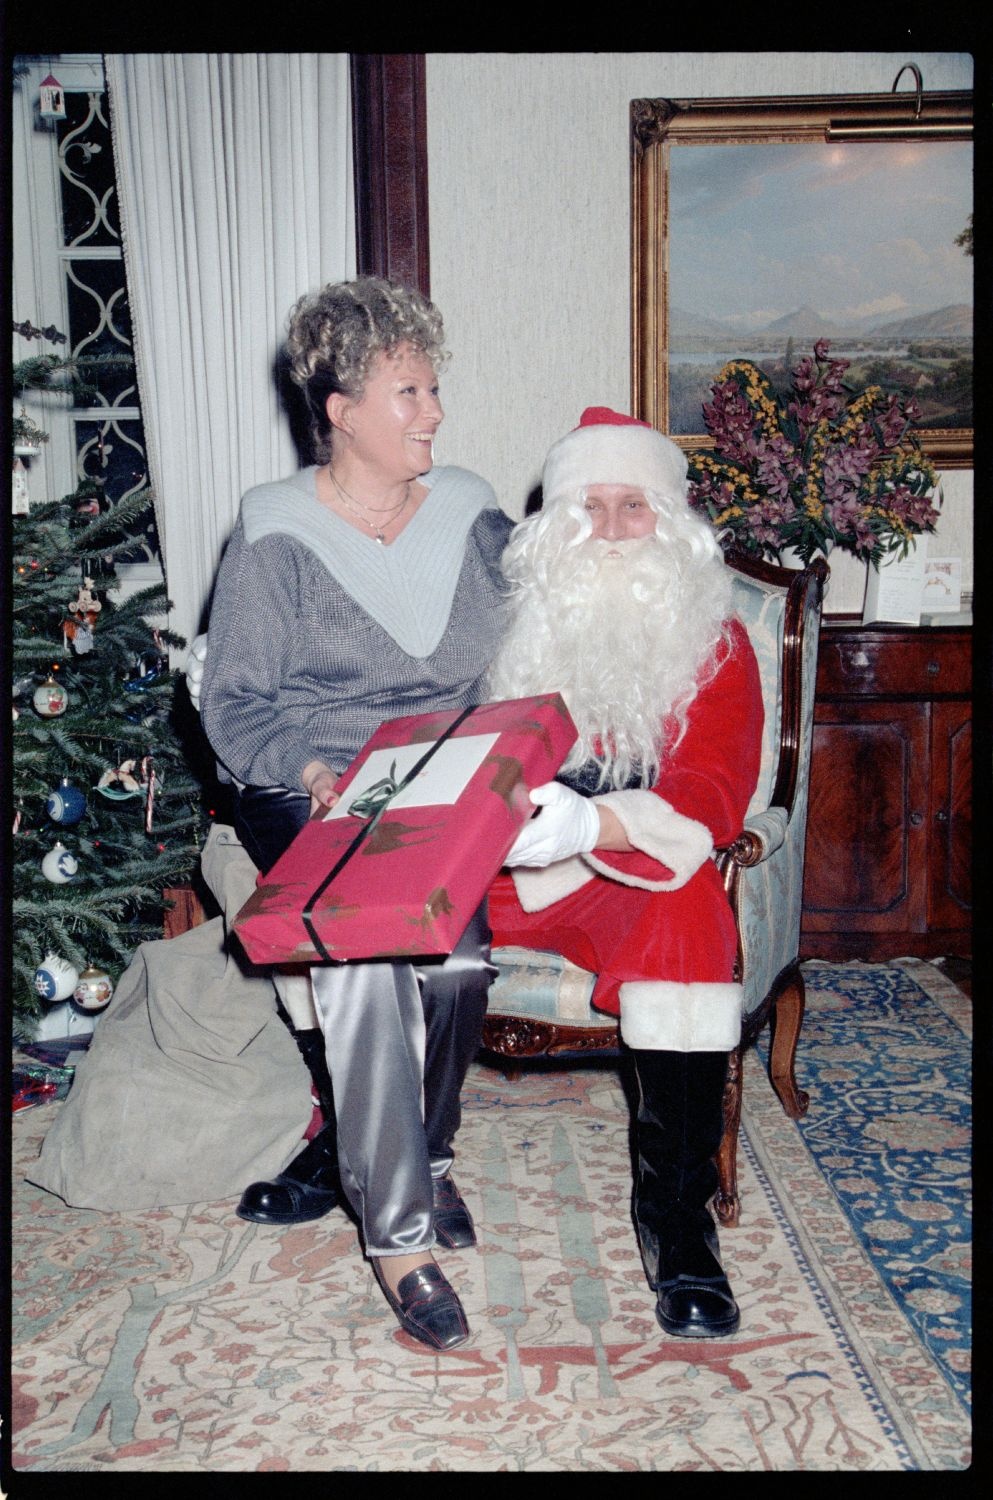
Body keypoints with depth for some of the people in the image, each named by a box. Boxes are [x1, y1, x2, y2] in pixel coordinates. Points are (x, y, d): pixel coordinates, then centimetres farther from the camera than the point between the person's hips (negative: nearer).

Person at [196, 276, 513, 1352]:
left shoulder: (471, 514, 11)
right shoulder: (275, 535, 0)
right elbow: (231, 705, -3)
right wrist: (316, 775, -18)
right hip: (309, 795, -2)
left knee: (456, 938, -26)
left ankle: (356, 1151, 0)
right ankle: (400, 1227, -19)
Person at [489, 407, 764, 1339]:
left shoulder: (711, 642, 4)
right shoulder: (512, 619, 11)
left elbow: (711, 797, -11)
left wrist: (591, 823, -31)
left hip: (633, 870, -2)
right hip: (500, 860, 3)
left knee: (687, 913, -36)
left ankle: (675, 1215, -20)